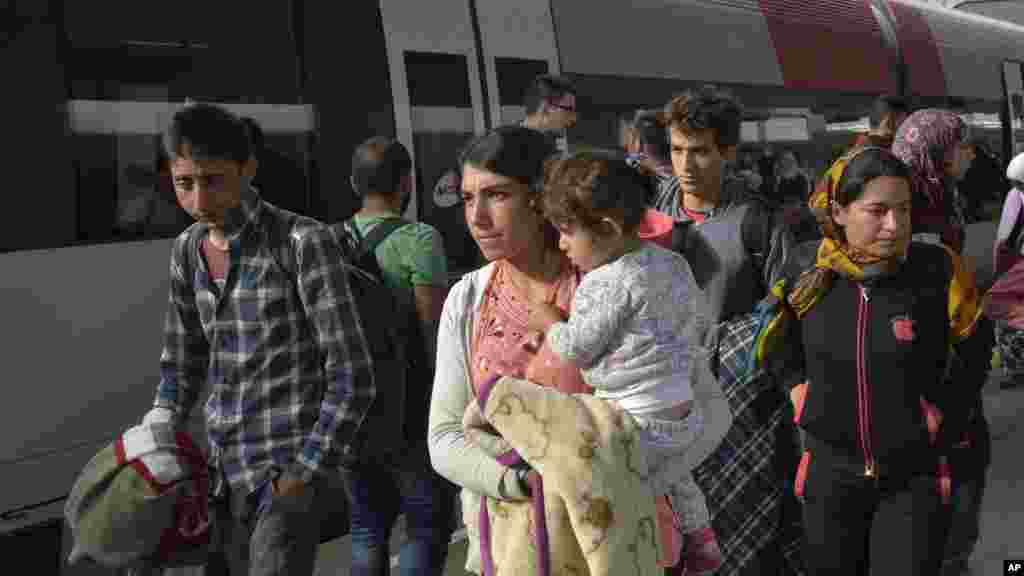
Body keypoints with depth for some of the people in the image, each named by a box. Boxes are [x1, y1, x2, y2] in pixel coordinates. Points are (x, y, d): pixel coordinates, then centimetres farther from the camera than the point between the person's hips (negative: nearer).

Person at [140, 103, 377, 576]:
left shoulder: (305, 243, -16)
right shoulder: (188, 251, 5)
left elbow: (352, 379, -16)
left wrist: (305, 476, -16)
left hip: (291, 467, -6)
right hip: (224, 470, 7)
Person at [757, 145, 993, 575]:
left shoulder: (938, 270, -14)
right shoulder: (809, 277, -7)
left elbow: (977, 350, 2)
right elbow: (775, 344, 13)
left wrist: (944, 417, -3)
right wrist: (798, 387, 1)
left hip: (915, 477, -2)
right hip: (830, 473, 3)